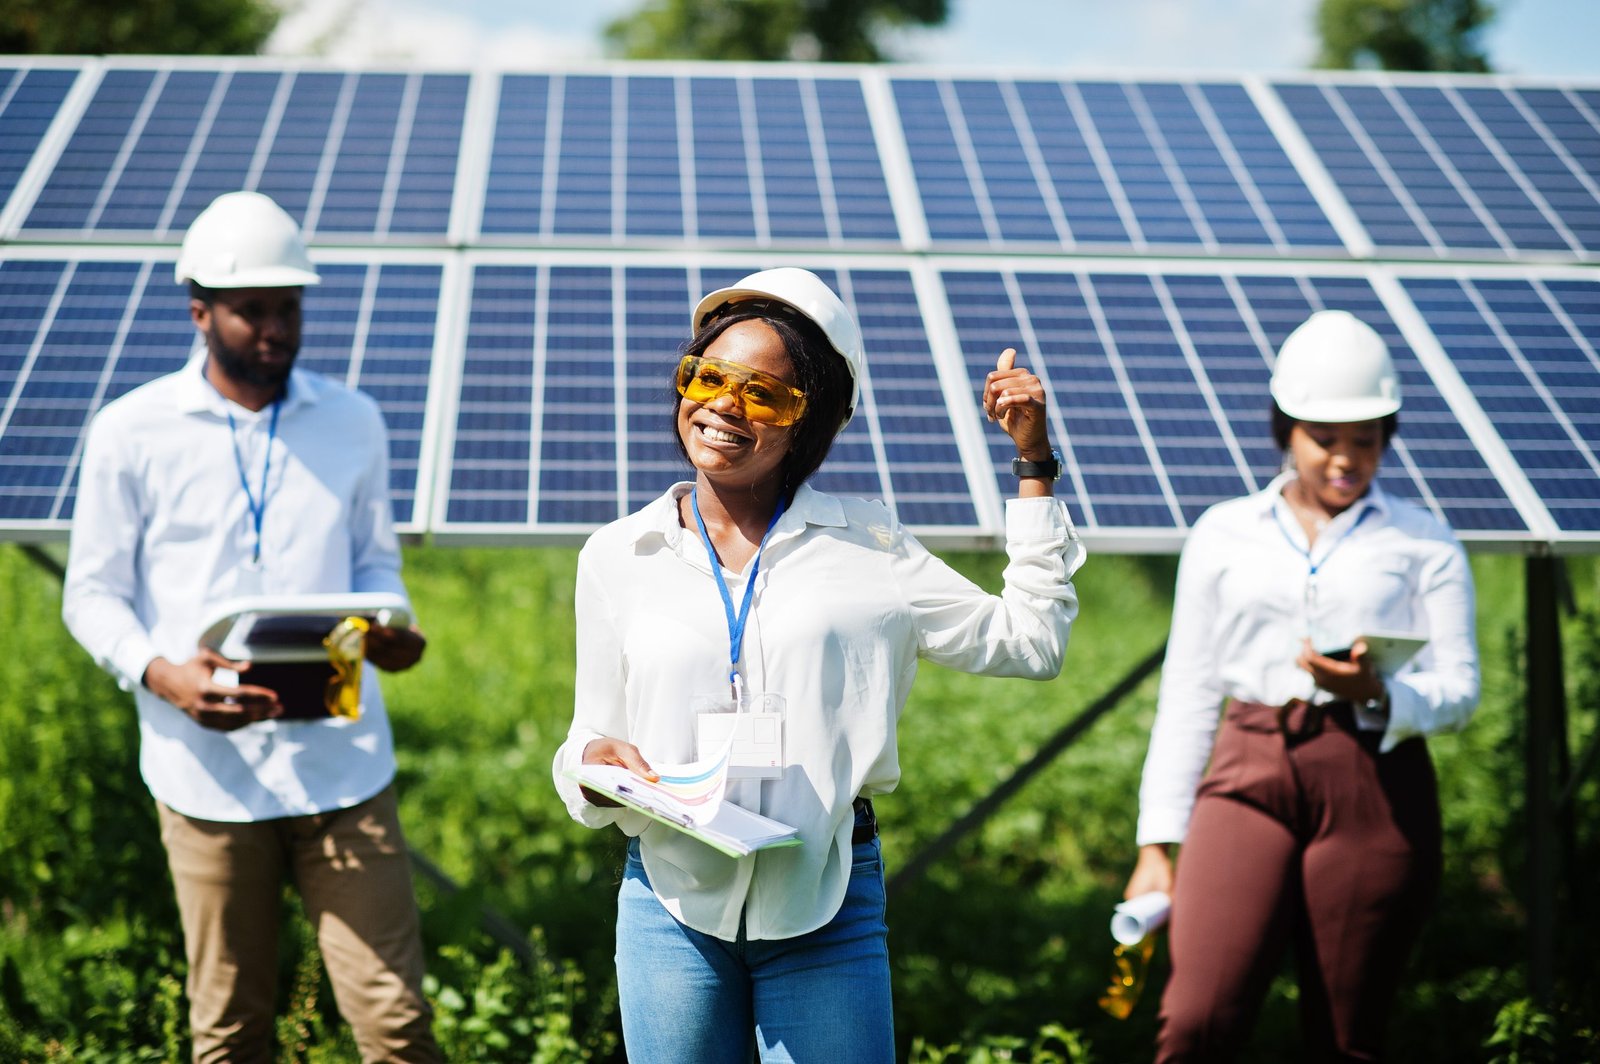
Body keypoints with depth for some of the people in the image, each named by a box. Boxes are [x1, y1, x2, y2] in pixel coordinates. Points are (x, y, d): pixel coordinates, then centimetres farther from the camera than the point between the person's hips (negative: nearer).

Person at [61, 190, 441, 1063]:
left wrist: (389, 629, -7)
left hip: (342, 762, 1)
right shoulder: (131, 432, 1)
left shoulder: (352, 423, 9)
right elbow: (93, 594, 3)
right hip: (208, 772, -1)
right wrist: (164, 675, -16)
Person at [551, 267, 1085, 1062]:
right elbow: (589, 744, 10)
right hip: (672, 900, 1)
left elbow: (1028, 640, 8)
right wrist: (596, 766, -14)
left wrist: (1033, 465, 7)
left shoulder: (865, 546, 4)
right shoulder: (616, 559, 6)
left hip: (827, 908, -1)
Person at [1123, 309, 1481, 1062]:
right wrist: (1156, 843, 8)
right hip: (1251, 777, 0)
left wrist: (1376, 694, -17)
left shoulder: (1423, 544, 13)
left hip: (1375, 786, 0)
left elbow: (1459, 689, 5)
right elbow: (1186, 694, 14)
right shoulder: (1223, 534, 15)